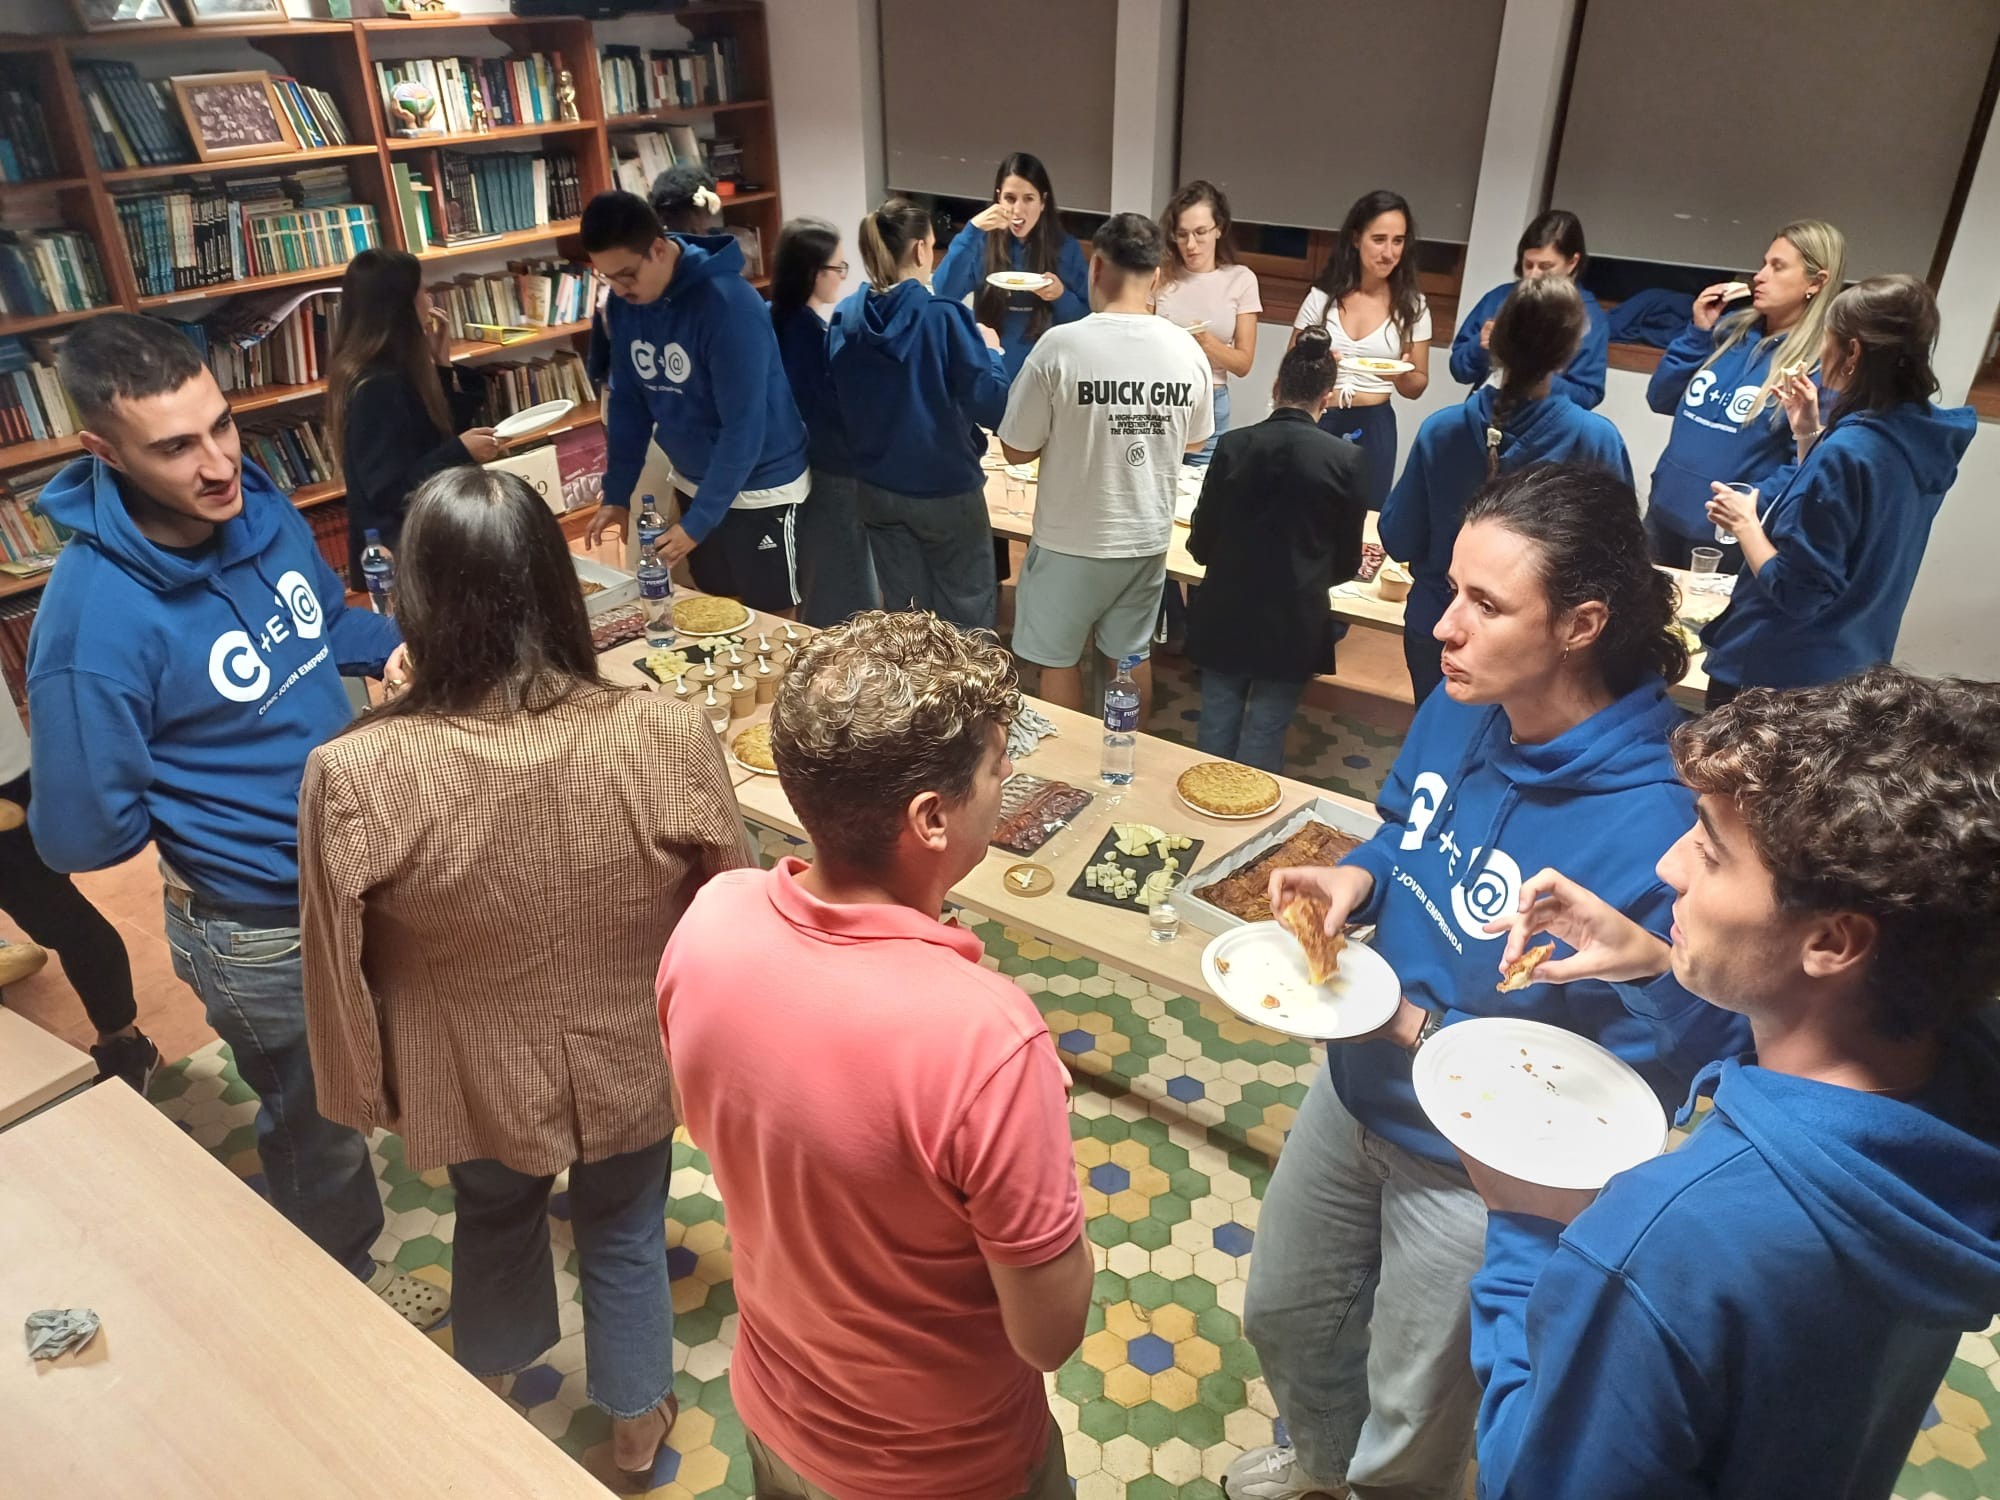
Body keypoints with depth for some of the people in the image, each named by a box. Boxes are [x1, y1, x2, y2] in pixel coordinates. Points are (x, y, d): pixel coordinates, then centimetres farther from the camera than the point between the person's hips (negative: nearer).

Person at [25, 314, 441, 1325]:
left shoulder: (261, 508, -8)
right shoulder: (95, 621, -29)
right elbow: (83, 835, -22)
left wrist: (391, 643, -7)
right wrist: (207, 796, -10)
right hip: (263, 932, -6)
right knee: (319, 1131, 19)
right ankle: (343, 1280, 48)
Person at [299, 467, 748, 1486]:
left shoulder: (353, 778, -28)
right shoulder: (667, 737, -28)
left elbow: (339, 968, -14)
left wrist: (366, 1089, 6)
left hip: (478, 1079, 1)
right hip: (631, 1063, 0)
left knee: (494, 1218, 32)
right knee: (626, 1234, 27)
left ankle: (486, 1383, 63)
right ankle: (636, 1423, 52)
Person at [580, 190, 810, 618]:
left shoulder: (728, 303, -26)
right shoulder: (623, 304, -4)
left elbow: (744, 425, -27)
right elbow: (627, 401, 6)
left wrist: (698, 521, -26)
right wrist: (616, 493, 1)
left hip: (759, 486, -6)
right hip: (694, 483, 6)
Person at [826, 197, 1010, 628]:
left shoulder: (845, 318, -4)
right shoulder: (946, 318, -19)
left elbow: (840, 405, 8)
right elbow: (993, 409, -18)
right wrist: (990, 351, -2)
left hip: (877, 489, 5)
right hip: (946, 491, -5)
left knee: (902, 610, 19)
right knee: (966, 617, 12)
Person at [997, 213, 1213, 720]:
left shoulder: (1062, 345, -20)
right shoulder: (1187, 349, -6)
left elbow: (1017, 450, -11)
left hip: (1072, 538, -4)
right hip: (1148, 536, 4)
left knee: (1058, 659, 15)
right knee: (1133, 655, 20)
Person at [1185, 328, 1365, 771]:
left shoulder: (1233, 445, -7)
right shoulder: (1345, 458, -9)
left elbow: (1201, 546, 0)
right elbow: (1347, 561, 0)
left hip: (1226, 615, 2)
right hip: (1294, 624, -1)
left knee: (1216, 727, 15)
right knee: (1264, 736, 10)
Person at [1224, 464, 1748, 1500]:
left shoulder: (1656, 830, -34)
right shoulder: (1461, 708, -13)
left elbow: (1659, 1066, -27)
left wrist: (1424, 1033, -29)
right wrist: (1358, 877, -14)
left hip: (1478, 1164, -6)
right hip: (1356, 1086, 7)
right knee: (1282, 1313, 31)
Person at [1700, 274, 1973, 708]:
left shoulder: (1847, 452, -24)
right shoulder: (1919, 441, 2)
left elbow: (1796, 593, -24)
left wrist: (1743, 522, -11)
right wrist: (1809, 435, 9)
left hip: (1773, 676, -8)